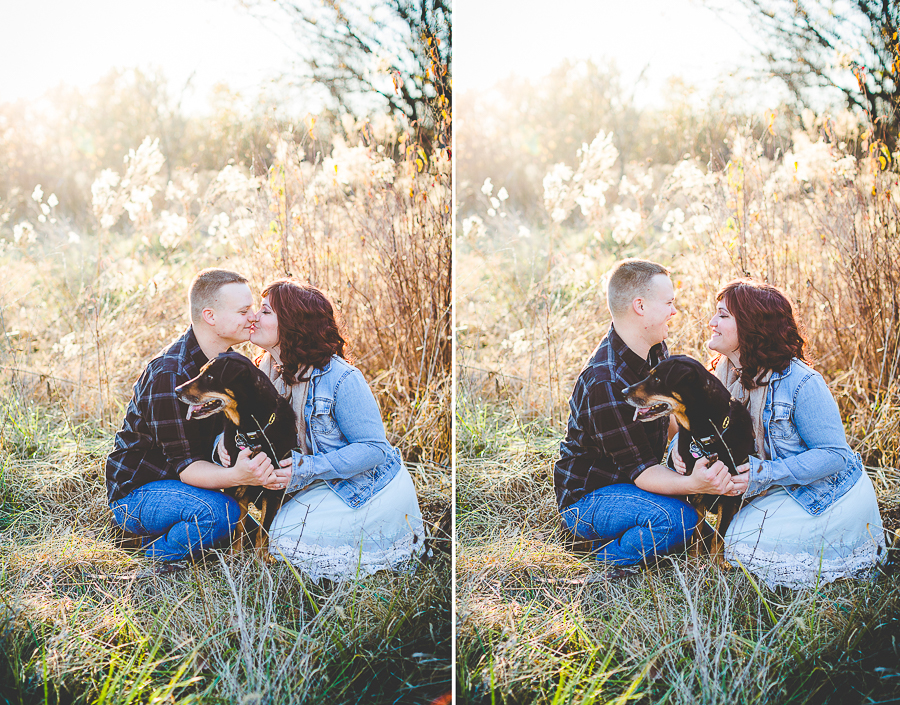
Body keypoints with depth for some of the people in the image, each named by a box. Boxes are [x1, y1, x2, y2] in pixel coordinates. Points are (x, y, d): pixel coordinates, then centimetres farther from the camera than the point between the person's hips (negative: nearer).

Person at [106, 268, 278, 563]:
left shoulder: (226, 362, 2)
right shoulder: (169, 375, -27)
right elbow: (183, 464, -27)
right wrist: (236, 476, -47)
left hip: (178, 482, 9)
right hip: (135, 492, -9)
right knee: (218, 513, -33)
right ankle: (160, 554, -4)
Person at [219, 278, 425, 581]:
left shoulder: (339, 378, -23)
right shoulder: (267, 370, 0)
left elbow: (373, 448, -22)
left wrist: (304, 470, -30)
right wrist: (224, 441, -20)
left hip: (374, 488, -8)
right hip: (325, 486, 8)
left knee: (289, 539, -20)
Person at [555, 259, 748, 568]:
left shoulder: (654, 351, 1)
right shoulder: (605, 384, -30)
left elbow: (669, 421, 10)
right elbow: (639, 470, -28)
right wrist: (693, 484, -45)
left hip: (629, 482, 10)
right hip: (587, 498, -10)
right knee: (677, 518, -33)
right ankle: (610, 562, -6)